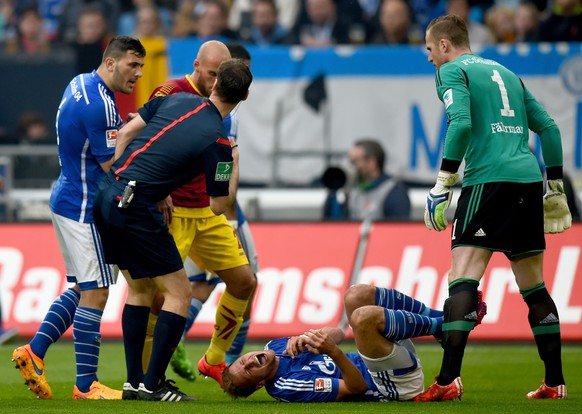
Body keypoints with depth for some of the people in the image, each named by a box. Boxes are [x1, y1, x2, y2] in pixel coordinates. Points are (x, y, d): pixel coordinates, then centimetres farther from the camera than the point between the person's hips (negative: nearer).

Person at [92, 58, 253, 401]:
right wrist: (236, 163, 11)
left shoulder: (178, 99, 9)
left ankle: (134, 382, 18)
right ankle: (153, 384, -3)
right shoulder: (216, 141, -11)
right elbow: (219, 206, -4)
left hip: (107, 195, 8)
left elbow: (127, 132, 12)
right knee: (179, 292, 1)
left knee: (140, 289, 19)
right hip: (136, 209, -8)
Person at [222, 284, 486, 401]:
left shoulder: (276, 347, 6)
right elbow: (356, 388, -22)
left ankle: (443, 316, 10)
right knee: (363, 316, -30)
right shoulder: (289, 387, -21)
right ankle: (440, 326, -5)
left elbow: (338, 333, 11)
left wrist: (305, 337, -11)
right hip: (394, 382, -9)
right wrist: (334, 352, -40)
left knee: (357, 295, 4)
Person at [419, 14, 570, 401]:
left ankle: (448, 380, -25)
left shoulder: (452, 71, 4)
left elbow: (461, 123, -14)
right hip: (529, 179, 7)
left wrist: (444, 180, -10)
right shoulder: (506, 73, 24)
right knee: (534, 288, 14)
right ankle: (555, 381, 15)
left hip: (488, 179, -7)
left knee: (463, 278, -13)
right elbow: (549, 127, 21)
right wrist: (556, 186, 24)